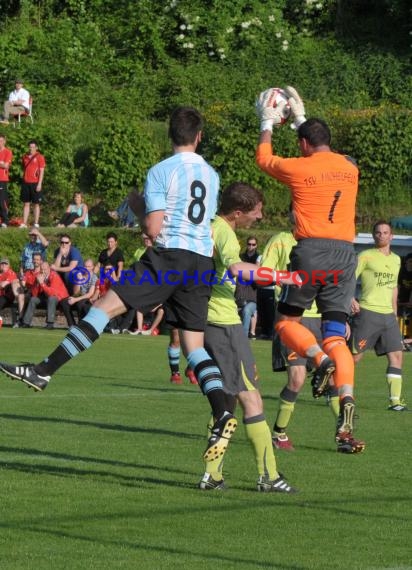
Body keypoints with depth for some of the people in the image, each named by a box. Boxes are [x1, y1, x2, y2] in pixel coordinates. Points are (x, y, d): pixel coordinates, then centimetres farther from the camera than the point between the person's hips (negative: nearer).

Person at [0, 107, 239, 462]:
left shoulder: (161, 172, -2)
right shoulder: (211, 175, 16)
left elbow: (153, 229, -9)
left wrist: (137, 212, 13)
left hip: (169, 255, -6)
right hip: (203, 261, 6)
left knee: (106, 306, -7)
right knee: (194, 345, 6)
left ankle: (44, 371, -14)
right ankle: (222, 414, -13)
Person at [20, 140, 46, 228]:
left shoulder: (40, 157, -4)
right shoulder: (25, 157, 12)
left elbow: (42, 171, -7)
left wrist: (39, 184, -14)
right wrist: (23, 180, 15)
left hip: (35, 183, -5)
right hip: (25, 183, 5)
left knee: (36, 204, 1)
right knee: (26, 204, 5)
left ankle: (36, 224, 3)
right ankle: (24, 223, 5)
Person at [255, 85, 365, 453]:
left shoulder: (298, 168, -2)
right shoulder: (350, 168, 12)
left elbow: (264, 159, 19)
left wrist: (268, 123, 34)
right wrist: (300, 118, 43)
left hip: (311, 250, -4)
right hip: (346, 254, 4)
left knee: (287, 320, 14)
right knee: (336, 336, 3)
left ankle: (320, 358, -17)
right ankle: (347, 401, -18)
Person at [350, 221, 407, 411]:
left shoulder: (396, 260, 16)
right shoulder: (365, 256, -3)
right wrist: (351, 300, -21)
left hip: (388, 315, 6)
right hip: (367, 312, -6)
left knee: (396, 355, -3)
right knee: (354, 356, -4)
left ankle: (395, 400, -3)